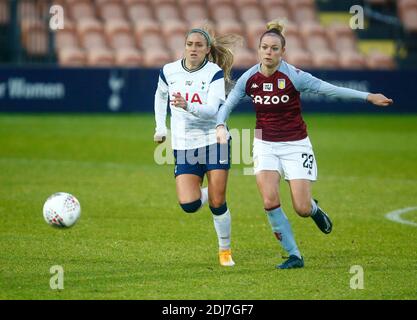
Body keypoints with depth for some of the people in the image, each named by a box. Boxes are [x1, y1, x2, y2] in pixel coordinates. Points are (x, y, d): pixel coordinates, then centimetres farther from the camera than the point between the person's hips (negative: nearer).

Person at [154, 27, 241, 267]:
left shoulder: (215, 73, -10)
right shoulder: (169, 71, 0)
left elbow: (212, 110, -22)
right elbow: (161, 96, 21)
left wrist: (188, 106, -39)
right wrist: (161, 128, 17)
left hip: (214, 141, -2)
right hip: (183, 146, 2)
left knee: (217, 203, -5)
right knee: (189, 205, -14)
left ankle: (225, 249, 17)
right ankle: (207, 194, 23)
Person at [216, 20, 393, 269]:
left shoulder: (293, 76, -17)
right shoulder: (249, 78, -6)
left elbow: (330, 89, -16)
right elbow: (228, 104, 7)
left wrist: (368, 96, -20)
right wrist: (221, 125, -11)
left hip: (295, 146, -3)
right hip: (265, 146, 3)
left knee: (302, 209, -8)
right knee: (270, 202, -17)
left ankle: (314, 209, 33)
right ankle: (294, 256, -2)